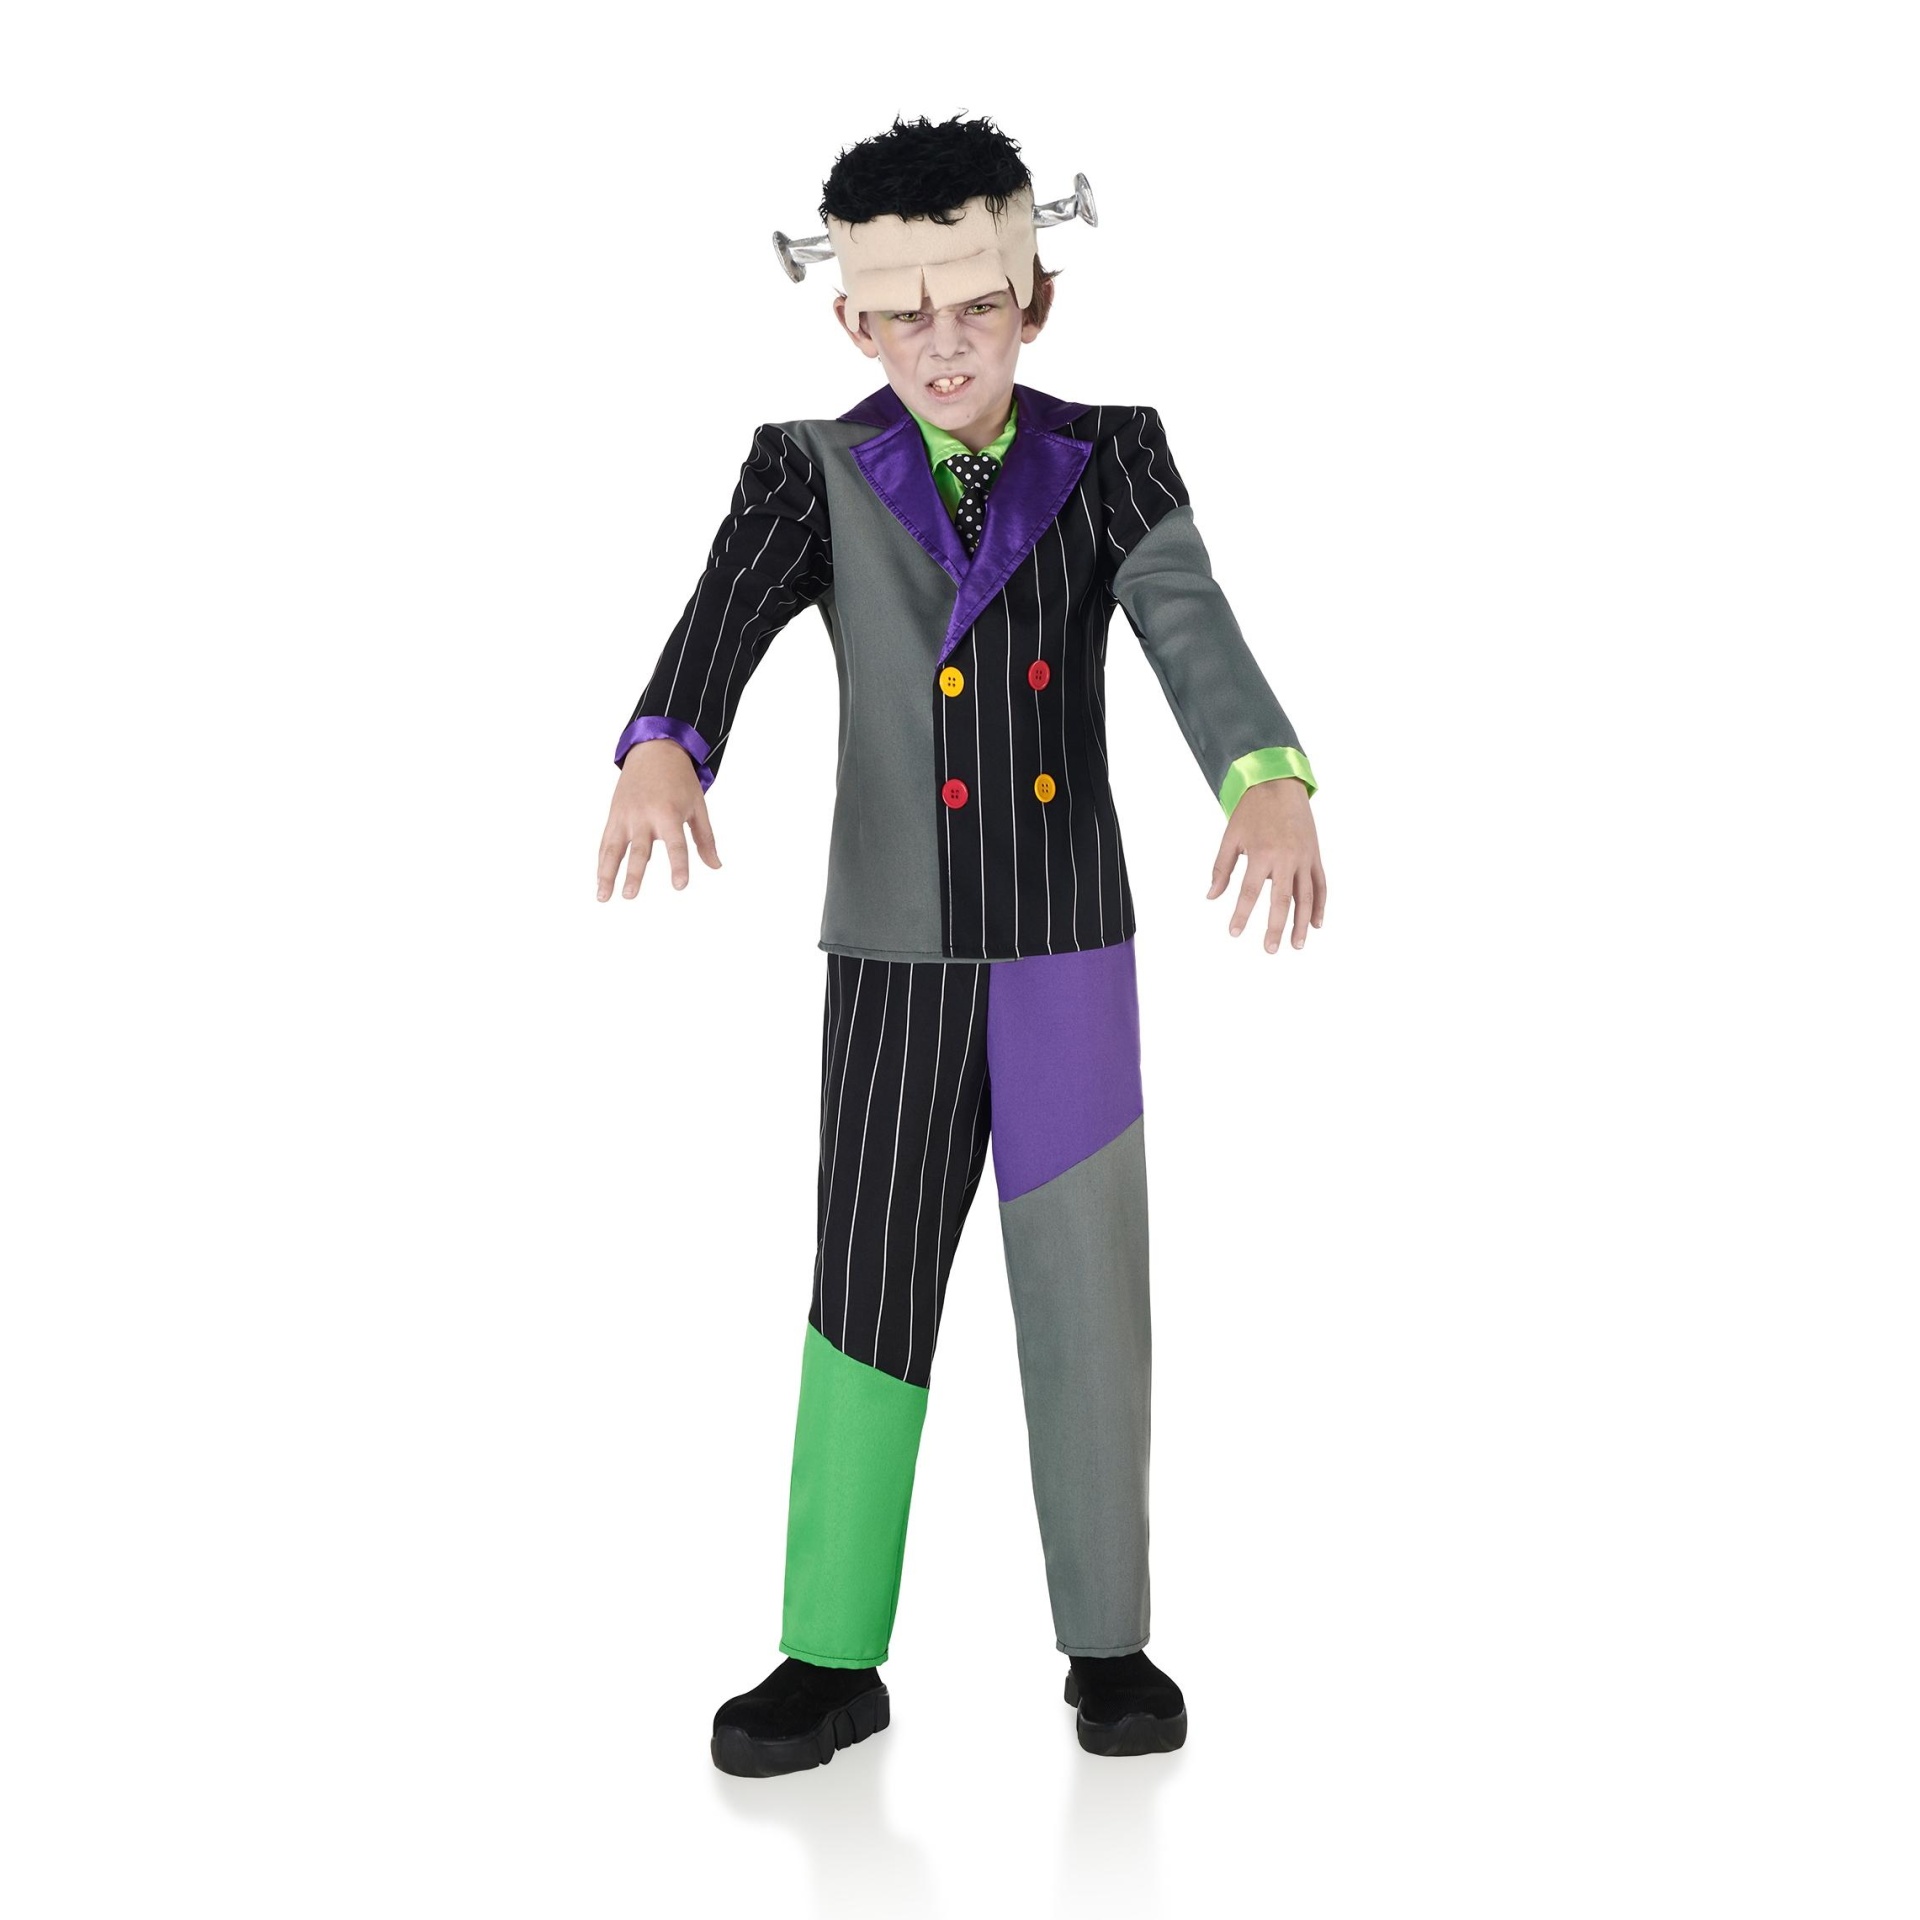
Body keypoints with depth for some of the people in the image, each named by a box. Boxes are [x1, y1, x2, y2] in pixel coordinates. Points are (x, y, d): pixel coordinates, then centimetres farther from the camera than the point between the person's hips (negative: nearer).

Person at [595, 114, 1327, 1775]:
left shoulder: (1108, 457, -2)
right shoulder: (815, 471, -2)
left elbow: (1193, 625, -19)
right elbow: (725, 619, -21)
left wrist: (1270, 780, -40)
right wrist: (661, 754, -44)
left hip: (1071, 959, 0)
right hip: (898, 963, 0)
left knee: (1088, 1295, 5)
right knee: (870, 1293, 2)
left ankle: (1108, 1639, 20)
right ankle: (835, 1658, 14)